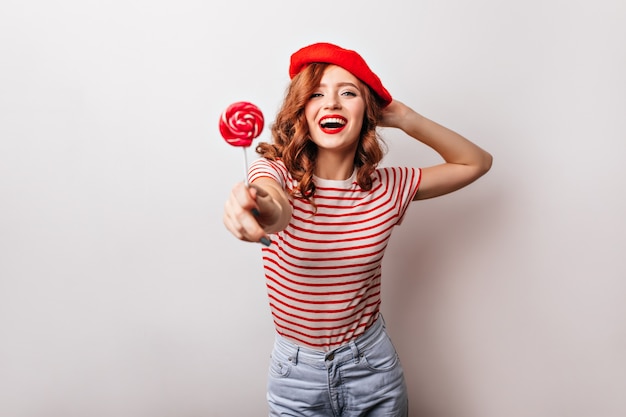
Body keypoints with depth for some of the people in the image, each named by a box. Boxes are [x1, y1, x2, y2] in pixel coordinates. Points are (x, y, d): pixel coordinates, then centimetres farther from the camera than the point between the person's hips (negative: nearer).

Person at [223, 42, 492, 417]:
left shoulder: (387, 187, -6)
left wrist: (405, 118, -6)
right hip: (296, 373, -1)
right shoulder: (277, 173, -13)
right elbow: (274, 201, -38)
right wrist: (264, 210, -62)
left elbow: (477, 162, 4)